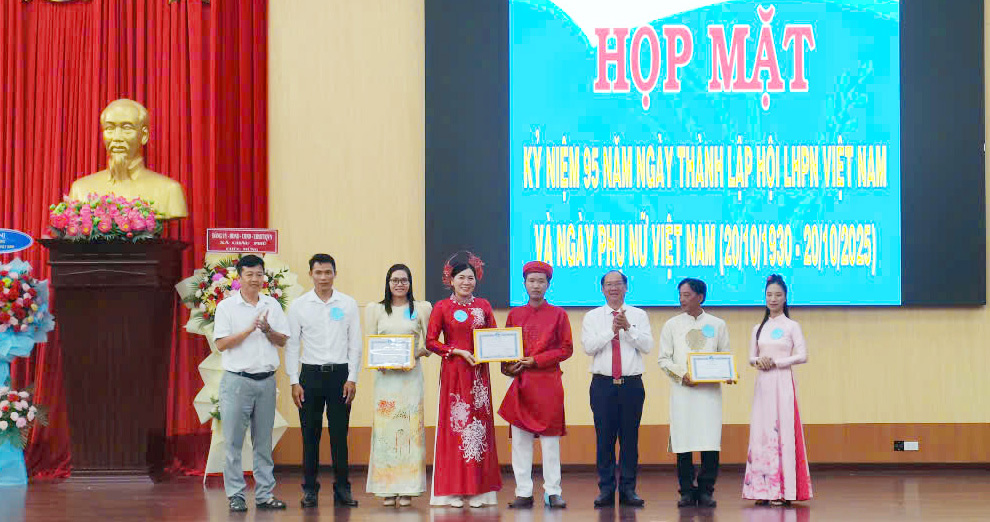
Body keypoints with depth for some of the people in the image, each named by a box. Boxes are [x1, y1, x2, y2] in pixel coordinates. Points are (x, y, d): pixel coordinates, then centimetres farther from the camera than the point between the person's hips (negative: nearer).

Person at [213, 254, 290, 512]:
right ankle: (235, 494, 2)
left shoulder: (272, 305, 10)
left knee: (264, 441, 8)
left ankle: (264, 493, 13)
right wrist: (250, 329, -16)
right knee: (234, 440, -3)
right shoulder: (227, 307, -1)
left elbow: (282, 341, 9)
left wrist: (267, 329, -10)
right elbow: (221, 344, -8)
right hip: (237, 381, -4)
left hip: (266, 381, 4)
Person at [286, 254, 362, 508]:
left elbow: (355, 343, 4)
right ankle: (310, 489, 11)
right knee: (310, 435, 3)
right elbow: (292, 345, 3)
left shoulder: (348, 304, 4)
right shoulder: (299, 305, 3)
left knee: (339, 434, 2)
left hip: (340, 373, 0)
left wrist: (352, 378, -3)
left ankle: (342, 489, 10)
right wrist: (294, 382, -3)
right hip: (310, 374, 0)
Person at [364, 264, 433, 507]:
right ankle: (387, 489, -1)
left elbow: (427, 344, 6)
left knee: (410, 427, -5)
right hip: (385, 375, 1)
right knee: (384, 427, -4)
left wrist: (412, 356, -12)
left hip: (411, 375, 0)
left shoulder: (421, 309, 10)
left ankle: (407, 489, -1)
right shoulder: (375, 310, 12)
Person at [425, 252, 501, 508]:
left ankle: (478, 490, 6)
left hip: (478, 372, 3)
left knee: (479, 423, 2)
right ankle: (453, 490, 2)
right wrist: (459, 352, -12)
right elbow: (431, 341, -3)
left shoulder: (483, 306, 9)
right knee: (454, 424, -3)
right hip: (453, 372, -3)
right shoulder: (442, 308, 0)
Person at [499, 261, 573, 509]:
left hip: (548, 383, -3)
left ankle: (553, 492, 4)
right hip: (520, 383, 3)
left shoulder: (558, 314, 3)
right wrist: (508, 365, -6)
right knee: (520, 439, 2)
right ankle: (524, 493, 7)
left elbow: (566, 349, -1)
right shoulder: (514, 314, 11)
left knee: (550, 438, -1)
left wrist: (535, 360, -10)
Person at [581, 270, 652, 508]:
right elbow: (588, 346, -5)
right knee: (604, 439, -1)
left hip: (632, 384, 0)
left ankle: (628, 490, 7)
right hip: (603, 384, 0)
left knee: (630, 438, 1)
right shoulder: (592, 317, 9)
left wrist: (628, 327, -12)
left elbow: (647, 346, -2)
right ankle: (606, 490, 5)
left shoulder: (639, 315, 10)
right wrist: (612, 330, -12)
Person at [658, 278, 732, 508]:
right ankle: (687, 491, 5)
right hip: (682, 390, 0)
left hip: (710, 389, 0)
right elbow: (664, 359, 8)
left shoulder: (717, 325, 13)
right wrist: (682, 375, -8)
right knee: (683, 443, -3)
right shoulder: (672, 325, 11)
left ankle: (706, 490, 2)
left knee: (710, 442, -7)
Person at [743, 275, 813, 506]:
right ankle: (763, 489, 0)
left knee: (782, 430, -8)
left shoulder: (791, 326, 2)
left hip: (783, 383, -4)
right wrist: (758, 361, -6)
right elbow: (751, 357, 16)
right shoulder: (758, 328, 15)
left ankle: (783, 490, -7)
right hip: (762, 383, 5)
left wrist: (775, 361, -11)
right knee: (760, 431, -1)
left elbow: (802, 356, -5)